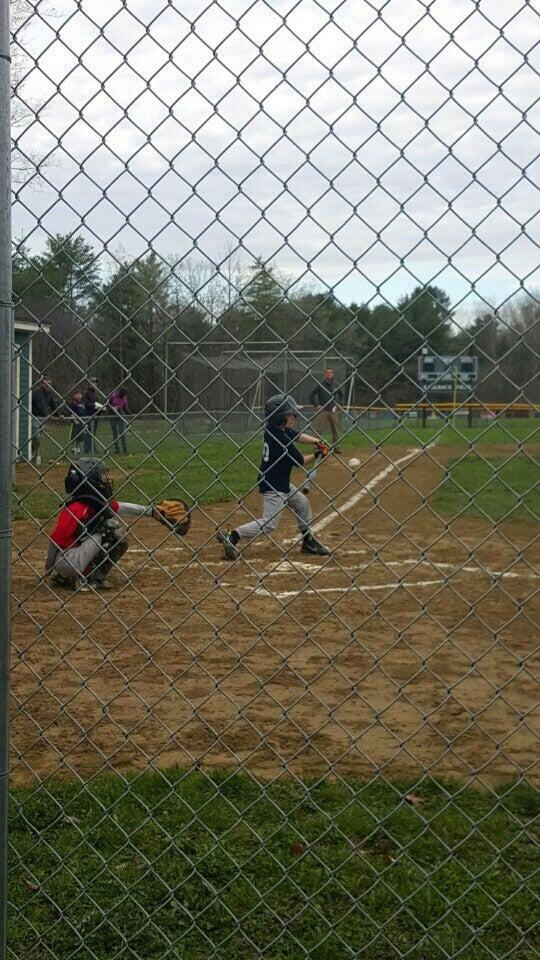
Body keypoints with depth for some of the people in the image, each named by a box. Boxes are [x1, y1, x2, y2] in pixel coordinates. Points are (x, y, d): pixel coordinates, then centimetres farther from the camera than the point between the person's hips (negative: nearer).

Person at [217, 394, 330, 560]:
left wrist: (316, 440, -5)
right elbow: (300, 461, -14)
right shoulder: (281, 440, -26)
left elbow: (299, 436, 11)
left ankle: (308, 542, 33)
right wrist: (316, 455, 2)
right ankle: (231, 537, -10)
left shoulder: (272, 428, 0)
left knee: (302, 504, 22)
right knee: (269, 524, -9)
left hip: (283, 483, 10)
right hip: (273, 486, -10)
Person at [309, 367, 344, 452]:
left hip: (333, 410, 4)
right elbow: (311, 395, 0)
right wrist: (316, 405, -7)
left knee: (335, 430, 5)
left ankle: (335, 447, 14)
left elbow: (341, 395, 24)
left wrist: (338, 404, 10)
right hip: (322, 410, -4)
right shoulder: (320, 384, -2)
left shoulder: (335, 385, 9)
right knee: (319, 429, -7)